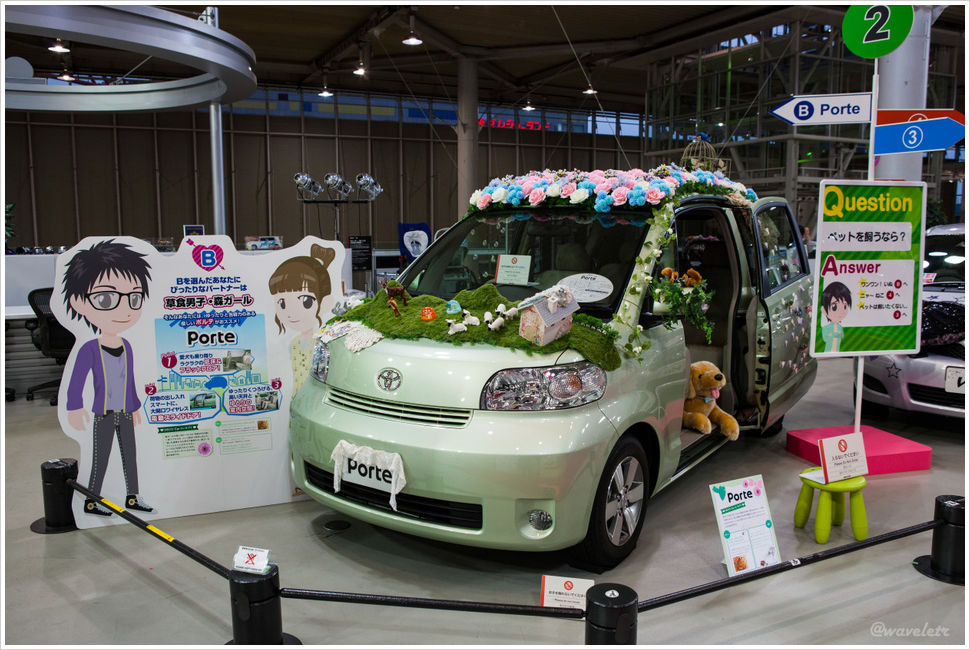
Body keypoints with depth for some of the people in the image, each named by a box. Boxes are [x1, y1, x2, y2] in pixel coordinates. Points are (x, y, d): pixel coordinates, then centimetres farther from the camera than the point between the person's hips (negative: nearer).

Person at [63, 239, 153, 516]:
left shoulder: (126, 347, 3)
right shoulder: (89, 349, -15)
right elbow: (76, 382, -12)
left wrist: (135, 408, 16)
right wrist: (74, 409, -15)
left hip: (125, 415, 6)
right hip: (103, 415, -5)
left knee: (130, 456, 12)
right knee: (100, 459, 4)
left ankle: (132, 497, 23)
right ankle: (91, 501, 19)